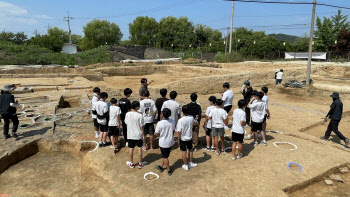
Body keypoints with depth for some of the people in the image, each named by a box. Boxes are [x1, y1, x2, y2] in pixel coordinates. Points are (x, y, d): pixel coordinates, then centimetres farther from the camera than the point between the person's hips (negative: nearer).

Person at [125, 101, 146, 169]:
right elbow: (141, 126, -12)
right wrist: (143, 135, -1)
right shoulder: (139, 115, -17)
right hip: (138, 135, -2)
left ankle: (131, 163, 27)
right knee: (140, 148, 12)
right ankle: (140, 163, 23)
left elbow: (126, 123, 2)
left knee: (131, 149, 14)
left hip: (130, 135, 3)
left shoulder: (127, 114, -8)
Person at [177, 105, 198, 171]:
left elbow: (179, 131, -20)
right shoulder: (191, 118, -13)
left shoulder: (180, 120, -26)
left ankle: (186, 165, 25)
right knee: (190, 150, 23)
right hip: (189, 137, 4)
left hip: (183, 139, -3)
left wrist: (178, 140, -8)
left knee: (184, 152, 11)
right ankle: (190, 163, 36)